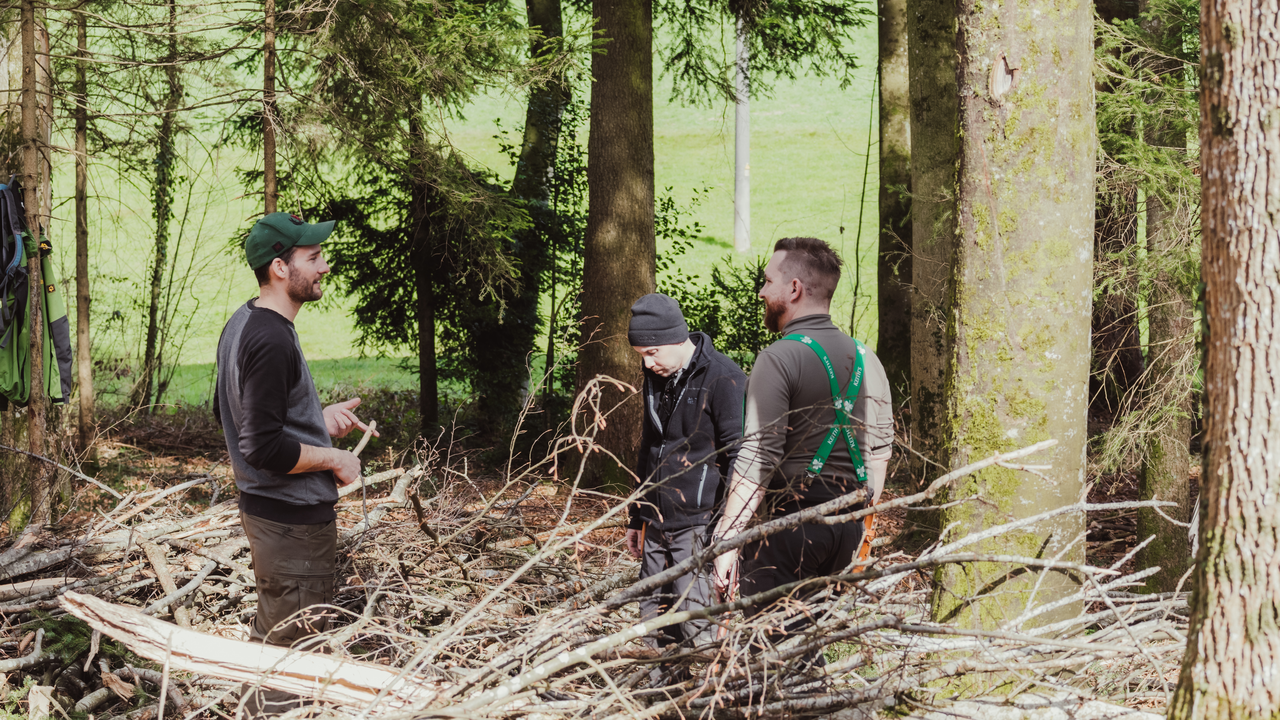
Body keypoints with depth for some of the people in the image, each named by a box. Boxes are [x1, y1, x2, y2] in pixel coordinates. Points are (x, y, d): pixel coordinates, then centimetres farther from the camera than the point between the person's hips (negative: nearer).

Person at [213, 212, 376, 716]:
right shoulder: (272, 340, -23)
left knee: (269, 631, 23)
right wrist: (334, 459, -15)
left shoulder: (242, 325, 9)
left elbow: (231, 413, 21)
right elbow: (263, 447, -28)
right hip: (295, 518, -11)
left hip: (262, 507, 11)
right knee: (293, 643, -3)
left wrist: (317, 418, 14)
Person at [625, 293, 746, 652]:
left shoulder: (724, 379, -12)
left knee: (695, 625, -13)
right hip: (657, 525, 8)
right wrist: (636, 518, 25)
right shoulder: (657, 377, 13)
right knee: (652, 621, 7)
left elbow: (739, 458, -12)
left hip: (699, 525, -8)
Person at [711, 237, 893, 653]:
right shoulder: (864, 359, 12)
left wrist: (727, 538, -16)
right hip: (847, 521, 7)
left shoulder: (780, 358, -10)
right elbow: (880, 449, 16)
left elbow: (758, 458, -16)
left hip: (792, 519, -7)